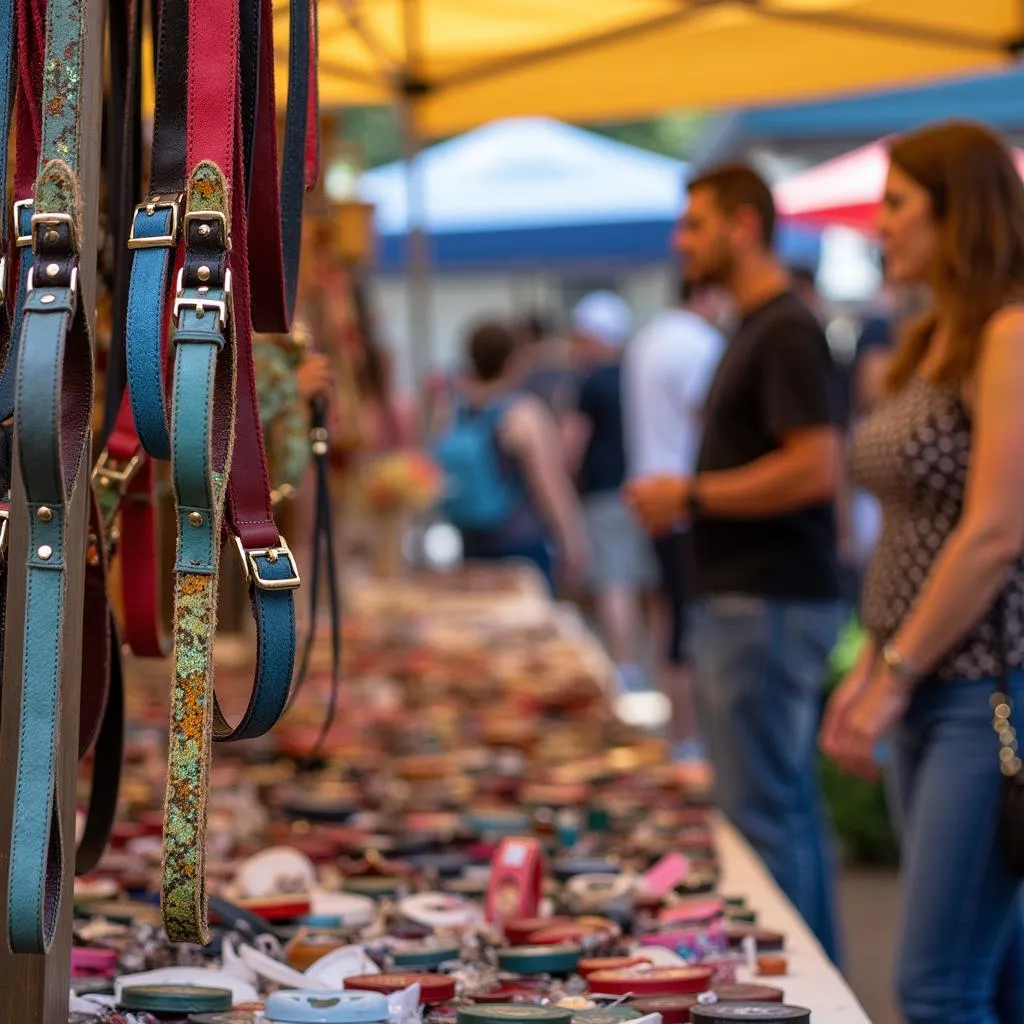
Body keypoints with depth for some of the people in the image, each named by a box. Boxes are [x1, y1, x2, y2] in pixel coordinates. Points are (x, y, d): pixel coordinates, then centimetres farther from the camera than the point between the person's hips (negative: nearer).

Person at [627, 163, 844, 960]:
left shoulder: (786, 332, -15)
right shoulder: (756, 328, 17)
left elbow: (815, 468, -23)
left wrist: (692, 495, -16)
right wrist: (688, 498, 10)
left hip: (770, 605, -10)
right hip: (741, 596, 10)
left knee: (761, 813, -7)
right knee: (789, 803, 13)